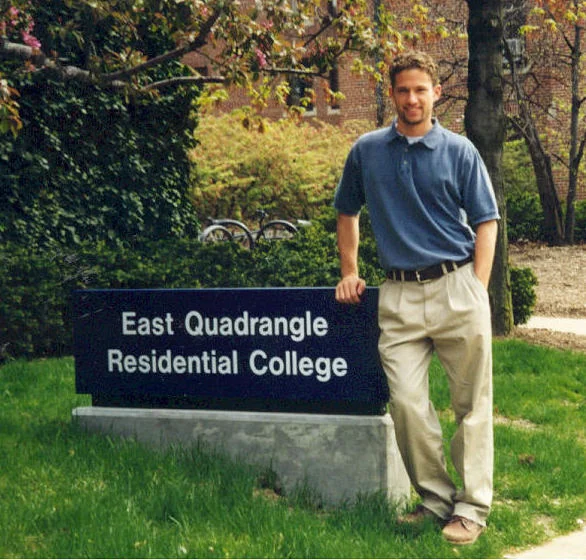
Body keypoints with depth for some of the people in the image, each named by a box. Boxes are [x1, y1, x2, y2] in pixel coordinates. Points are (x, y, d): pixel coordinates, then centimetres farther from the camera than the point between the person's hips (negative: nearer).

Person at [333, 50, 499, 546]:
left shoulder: (459, 151, 3)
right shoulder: (367, 151, 9)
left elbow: (485, 222, 4)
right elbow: (347, 212, 22)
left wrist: (478, 290, -5)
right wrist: (350, 273, 15)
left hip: (457, 286, -1)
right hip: (399, 295, 2)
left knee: (471, 403, 2)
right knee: (407, 403, -5)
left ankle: (473, 507, 10)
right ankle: (436, 496, 12)